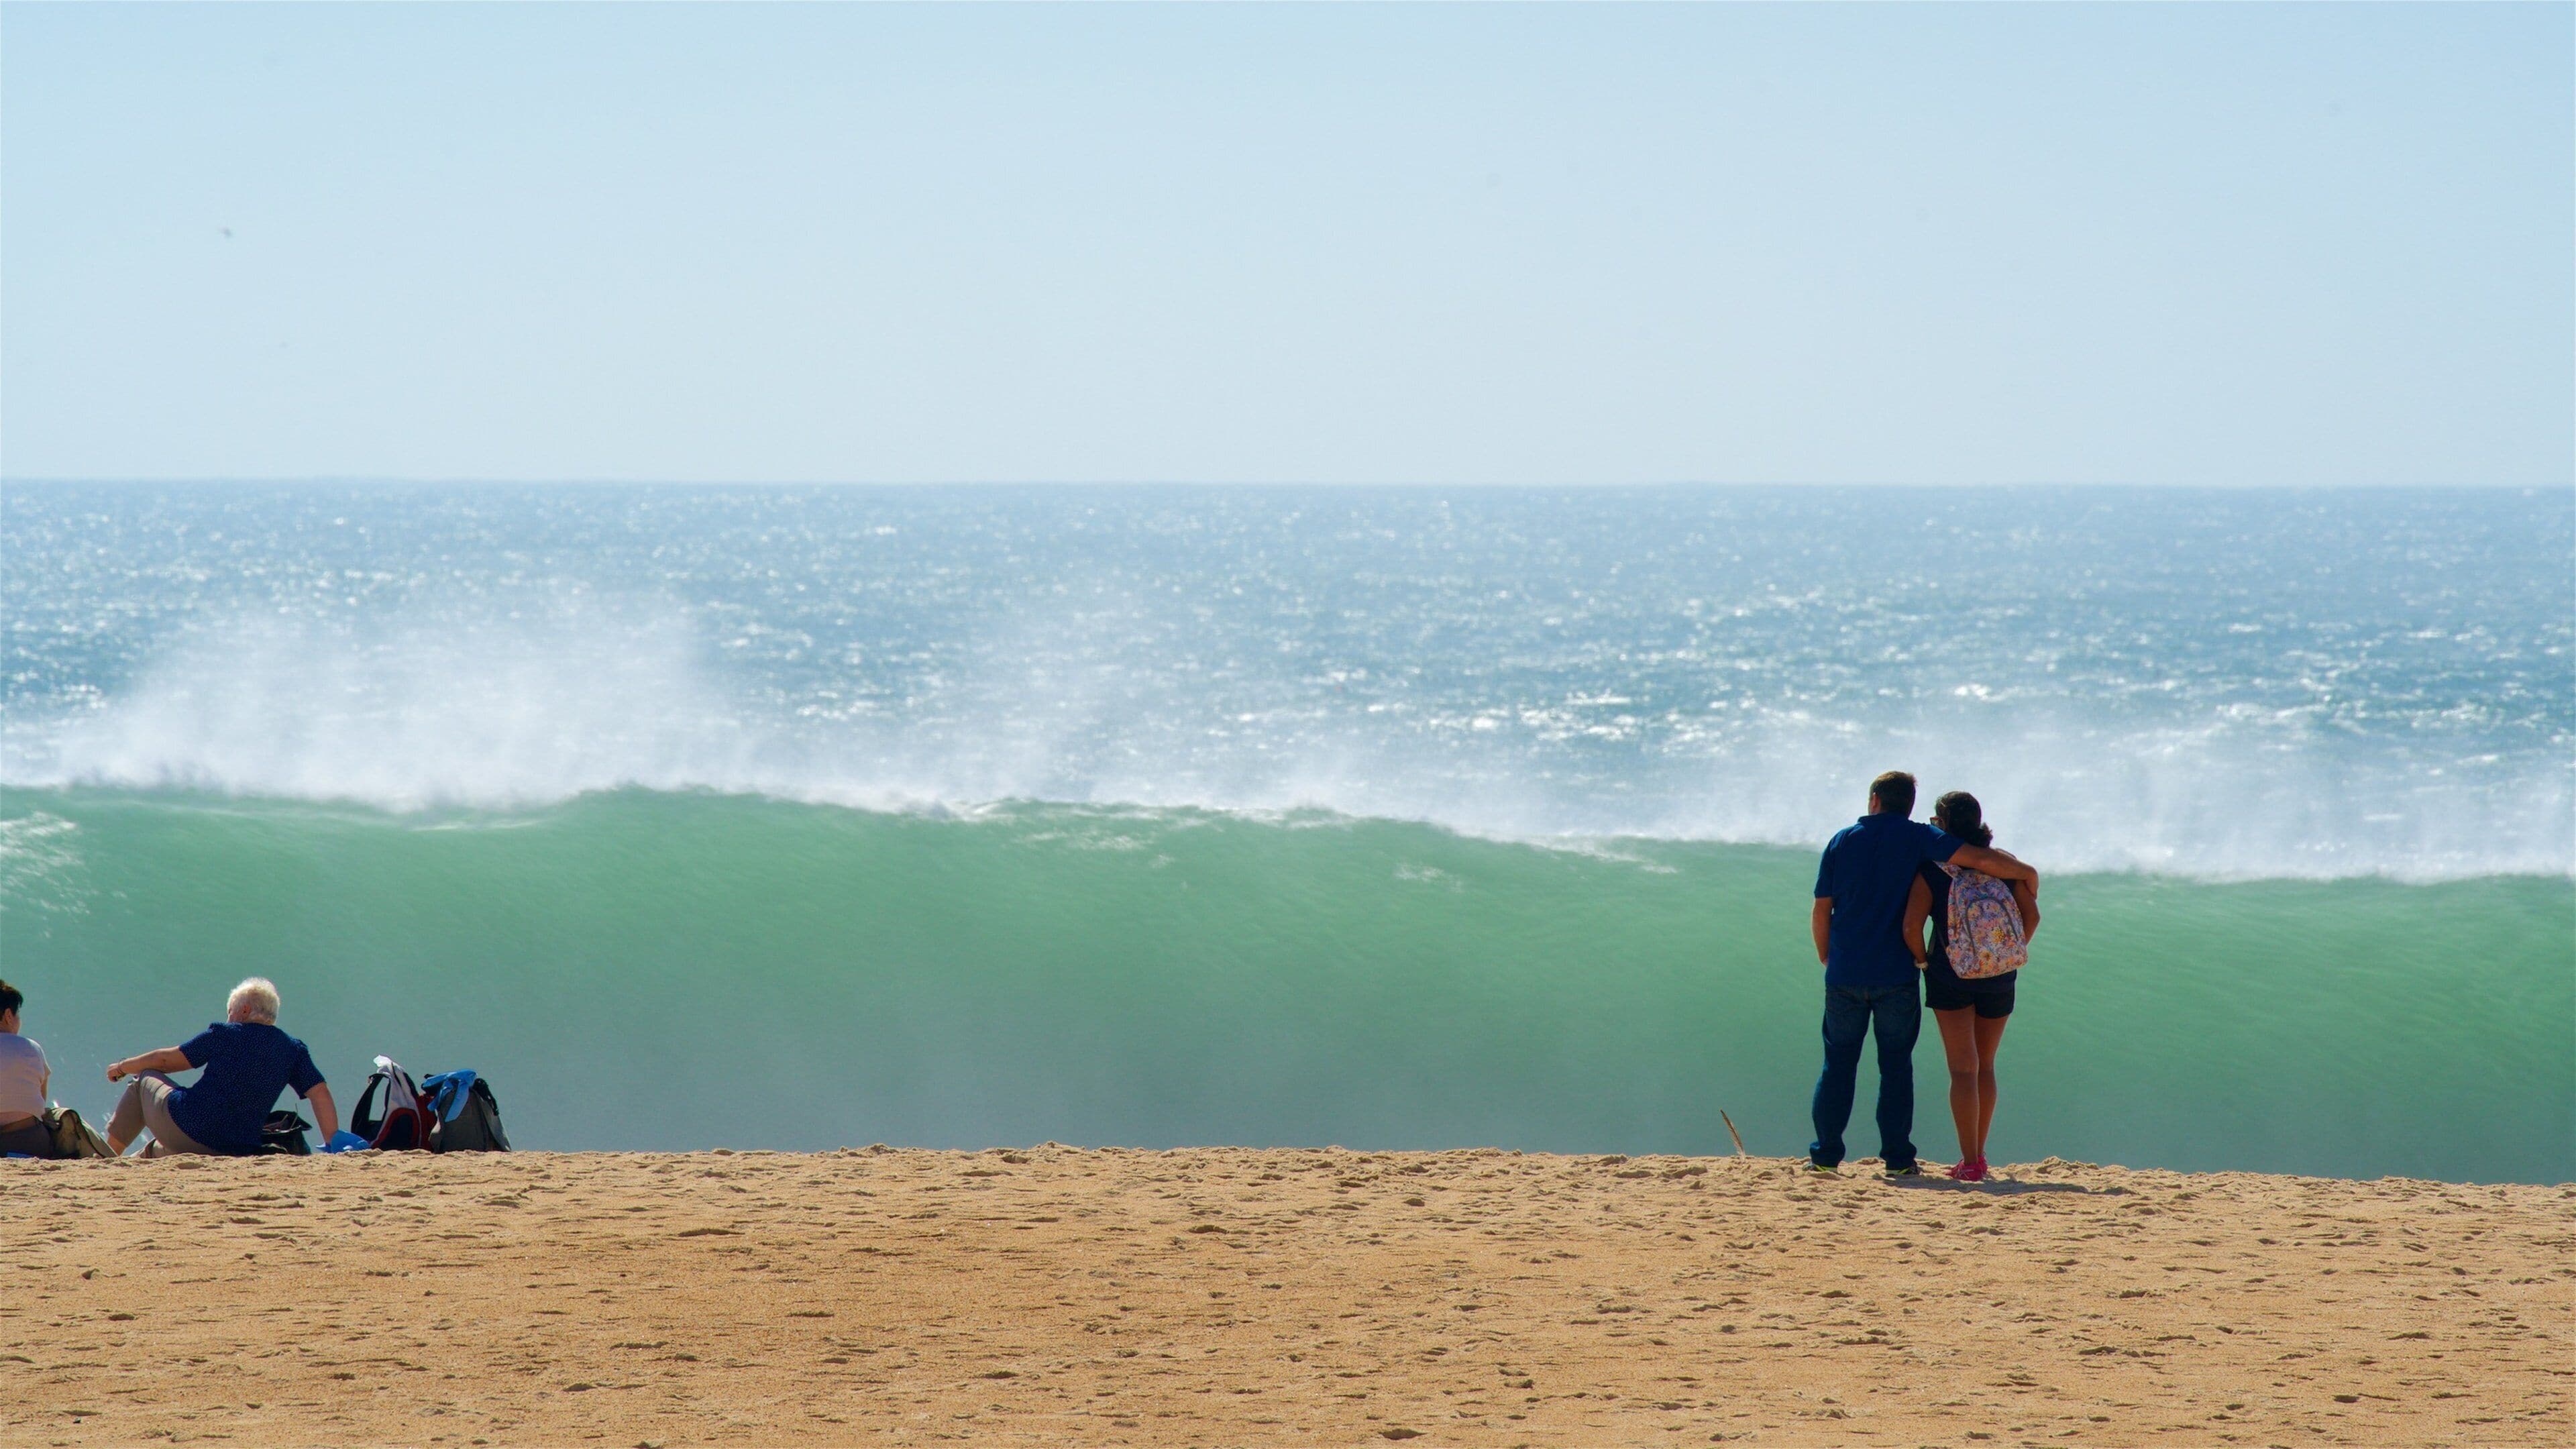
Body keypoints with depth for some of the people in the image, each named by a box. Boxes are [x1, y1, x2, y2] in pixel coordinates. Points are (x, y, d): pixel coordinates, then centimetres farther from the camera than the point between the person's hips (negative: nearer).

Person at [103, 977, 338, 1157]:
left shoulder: (224, 1035, -2)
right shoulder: (294, 1051, 5)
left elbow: (166, 1060, 6)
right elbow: (320, 1093, -3)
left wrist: (123, 1068, 21)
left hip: (182, 1127, -5)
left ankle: (108, 1156, 26)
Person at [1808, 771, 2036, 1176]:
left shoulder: (1842, 841, 7)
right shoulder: (1917, 839, 0)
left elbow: (1822, 910, 8)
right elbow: (1981, 860, -9)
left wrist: (1826, 960, 20)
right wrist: (2027, 874, 6)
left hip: (1845, 974, 2)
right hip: (1896, 975, -2)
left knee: (1838, 1063, 9)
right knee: (1896, 1065, 5)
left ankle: (1825, 1154, 6)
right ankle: (1898, 1158, 2)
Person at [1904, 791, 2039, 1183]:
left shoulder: (1931, 869, -7)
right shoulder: (2004, 863, 2)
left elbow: (1912, 926, -16)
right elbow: (2031, 916, -2)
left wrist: (1922, 960, 1)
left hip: (1950, 975, -3)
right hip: (1999, 978, 3)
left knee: (1963, 1069, -2)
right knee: (1985, 1066, 17)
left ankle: (1970, 1161, -8)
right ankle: (1977, 1155, 22)